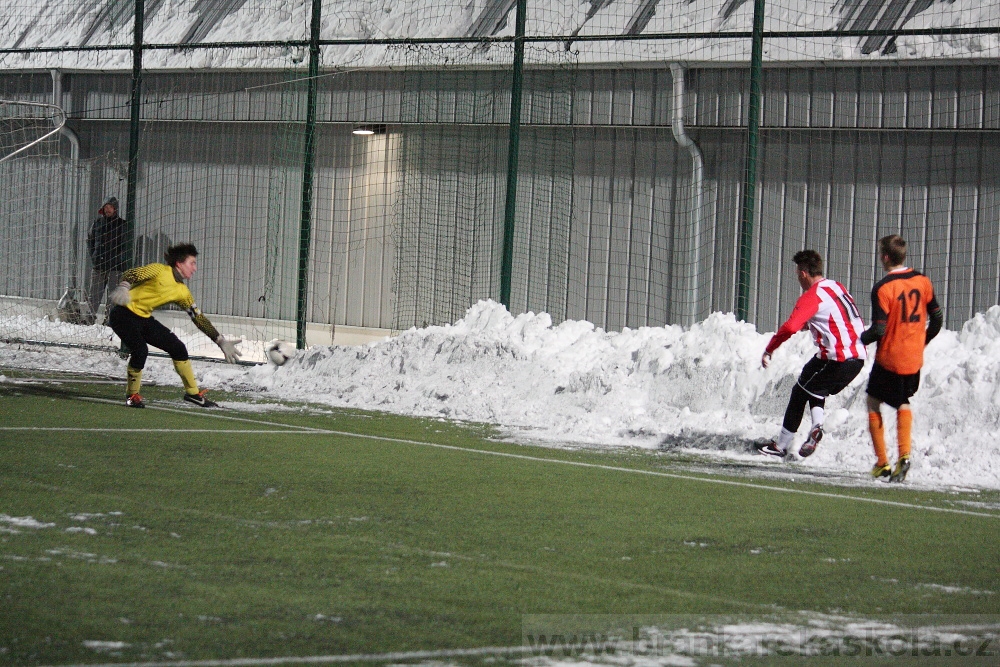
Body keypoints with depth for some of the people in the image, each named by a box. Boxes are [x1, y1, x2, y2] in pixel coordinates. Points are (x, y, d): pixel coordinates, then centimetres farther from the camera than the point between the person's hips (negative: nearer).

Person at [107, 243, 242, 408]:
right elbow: (132, 274, -26)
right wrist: (123, 287, -48)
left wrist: (221, 342, 7)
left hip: (144, 318, 8)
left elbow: (199, 318, 10)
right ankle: (132, 396, -7)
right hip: (124, 314, -8)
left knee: (178, 348, 2)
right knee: (140, 350, -28)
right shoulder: (159, 271, -15)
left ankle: (192, 392, 17)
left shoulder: (182, 292, 5)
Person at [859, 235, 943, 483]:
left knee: (874, 403, 13)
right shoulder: (922, 281, 0)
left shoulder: (882, 288, -17)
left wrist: (862, 339, 1)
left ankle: (882, 462, 8)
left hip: (889, 359, -5)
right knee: (903, 403, 24)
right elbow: (937, 319, 6)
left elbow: (878, 329, -19)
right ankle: (904, 455, 4)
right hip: (914, 359, 5)